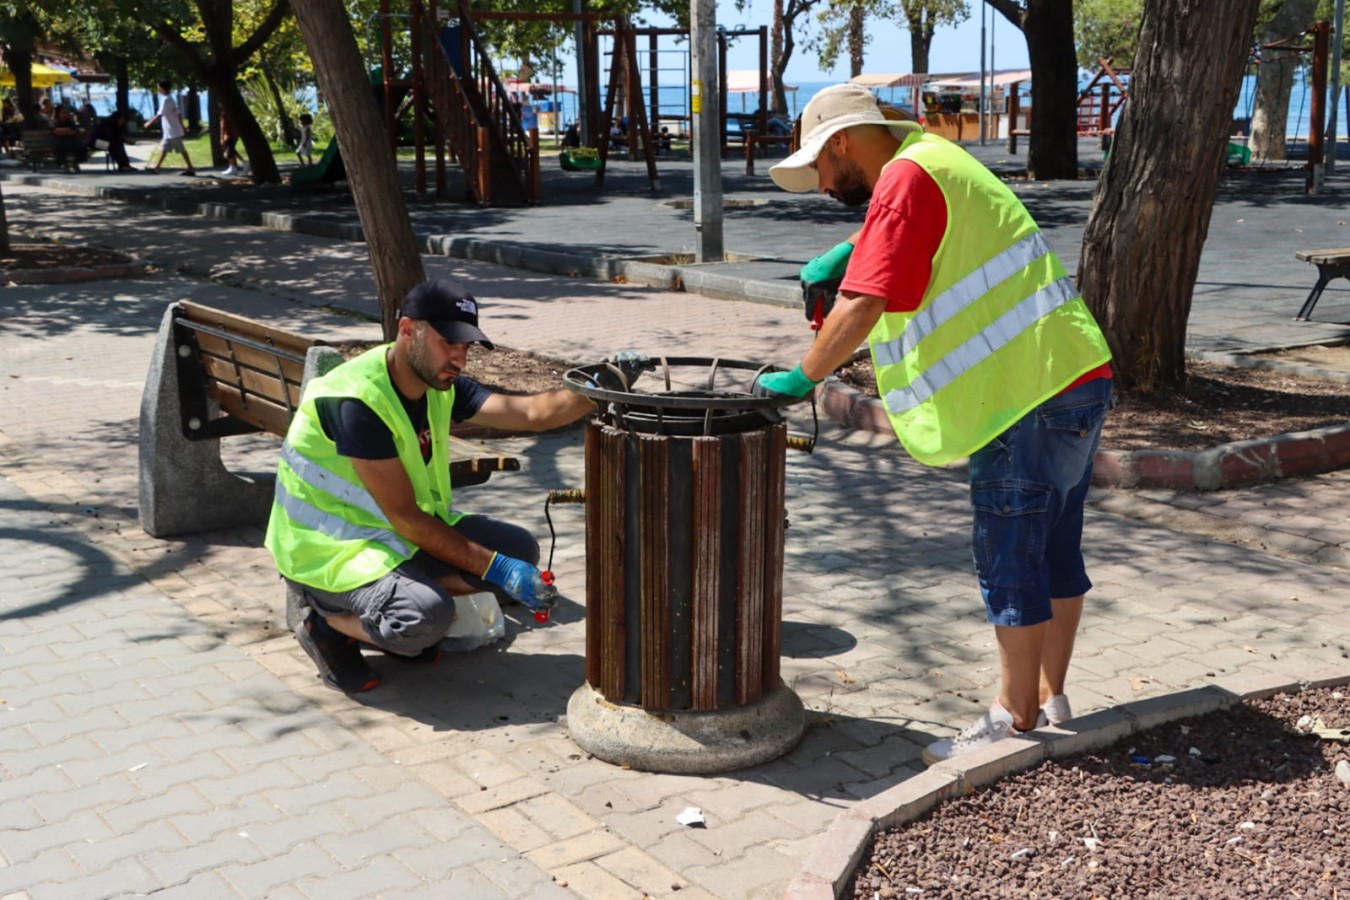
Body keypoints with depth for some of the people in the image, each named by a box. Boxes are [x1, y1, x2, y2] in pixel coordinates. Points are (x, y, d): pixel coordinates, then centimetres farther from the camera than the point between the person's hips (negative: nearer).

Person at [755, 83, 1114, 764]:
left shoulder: (906, 178, -13)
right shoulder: (930, 159, 18)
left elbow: (861, 306, -21)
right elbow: (892, 230, 38)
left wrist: (802, 378, -11)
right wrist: (842, 253, 19)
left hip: (1030, 393, -10)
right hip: (1078, 378, 10)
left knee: (1010, 559, -1)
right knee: (1054, 551, 16)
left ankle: (1015, 715, 11)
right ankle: (1050, 696, 27)